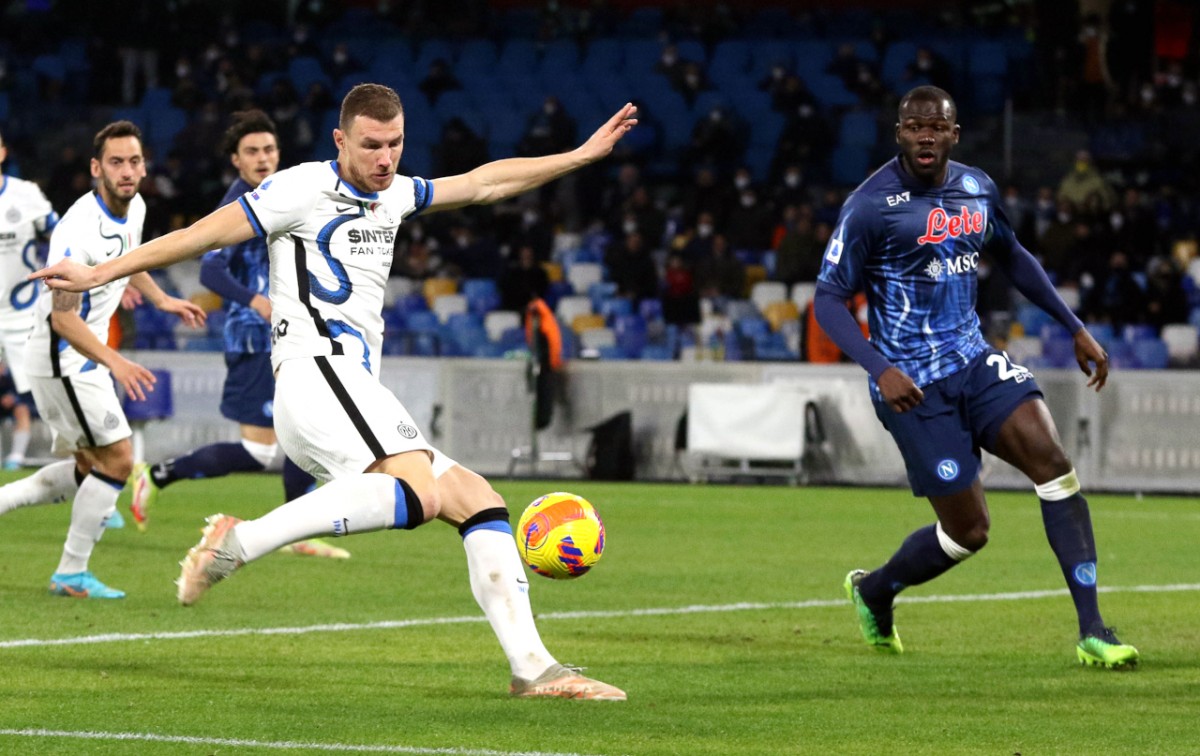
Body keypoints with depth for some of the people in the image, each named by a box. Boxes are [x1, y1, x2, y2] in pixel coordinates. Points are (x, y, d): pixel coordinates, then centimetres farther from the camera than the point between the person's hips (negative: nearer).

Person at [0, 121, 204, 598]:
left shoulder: (134, 208, 1)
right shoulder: (79, 229, -27)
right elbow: (63, 317, -29)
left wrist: (160, 299, 26)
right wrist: (113, 362, -38)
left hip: (87, 356, 9)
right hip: (63, 357, -9)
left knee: (90, 467, 15)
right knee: (117, 460, -8)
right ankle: (71, 573, 2)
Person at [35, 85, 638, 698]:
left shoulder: (393, 197, 23)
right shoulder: (304, 189, -1)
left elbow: (484, 183, 34)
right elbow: (204, 235, 0)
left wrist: (582, 155, 35)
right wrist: (99, 274, 0)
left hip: (357, 397, 9)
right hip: (316, 372, -9)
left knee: (478, 501, 2)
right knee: (421, 493, -30)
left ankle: (532, 668, -2)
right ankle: (240, 542, -31)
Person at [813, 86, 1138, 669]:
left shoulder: (977, 189, 5)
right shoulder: (870, 206, -14)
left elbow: (1011, 258, 23)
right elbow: (828, 300, -13)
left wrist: (1075, 329, 20)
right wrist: (880, 369, -26)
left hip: (974, 361, 6)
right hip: (913, 384, -6)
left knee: (1051, 460, -16)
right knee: (968, 530, -3)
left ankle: (1092, 631, -15)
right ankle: (873, 592, 28)